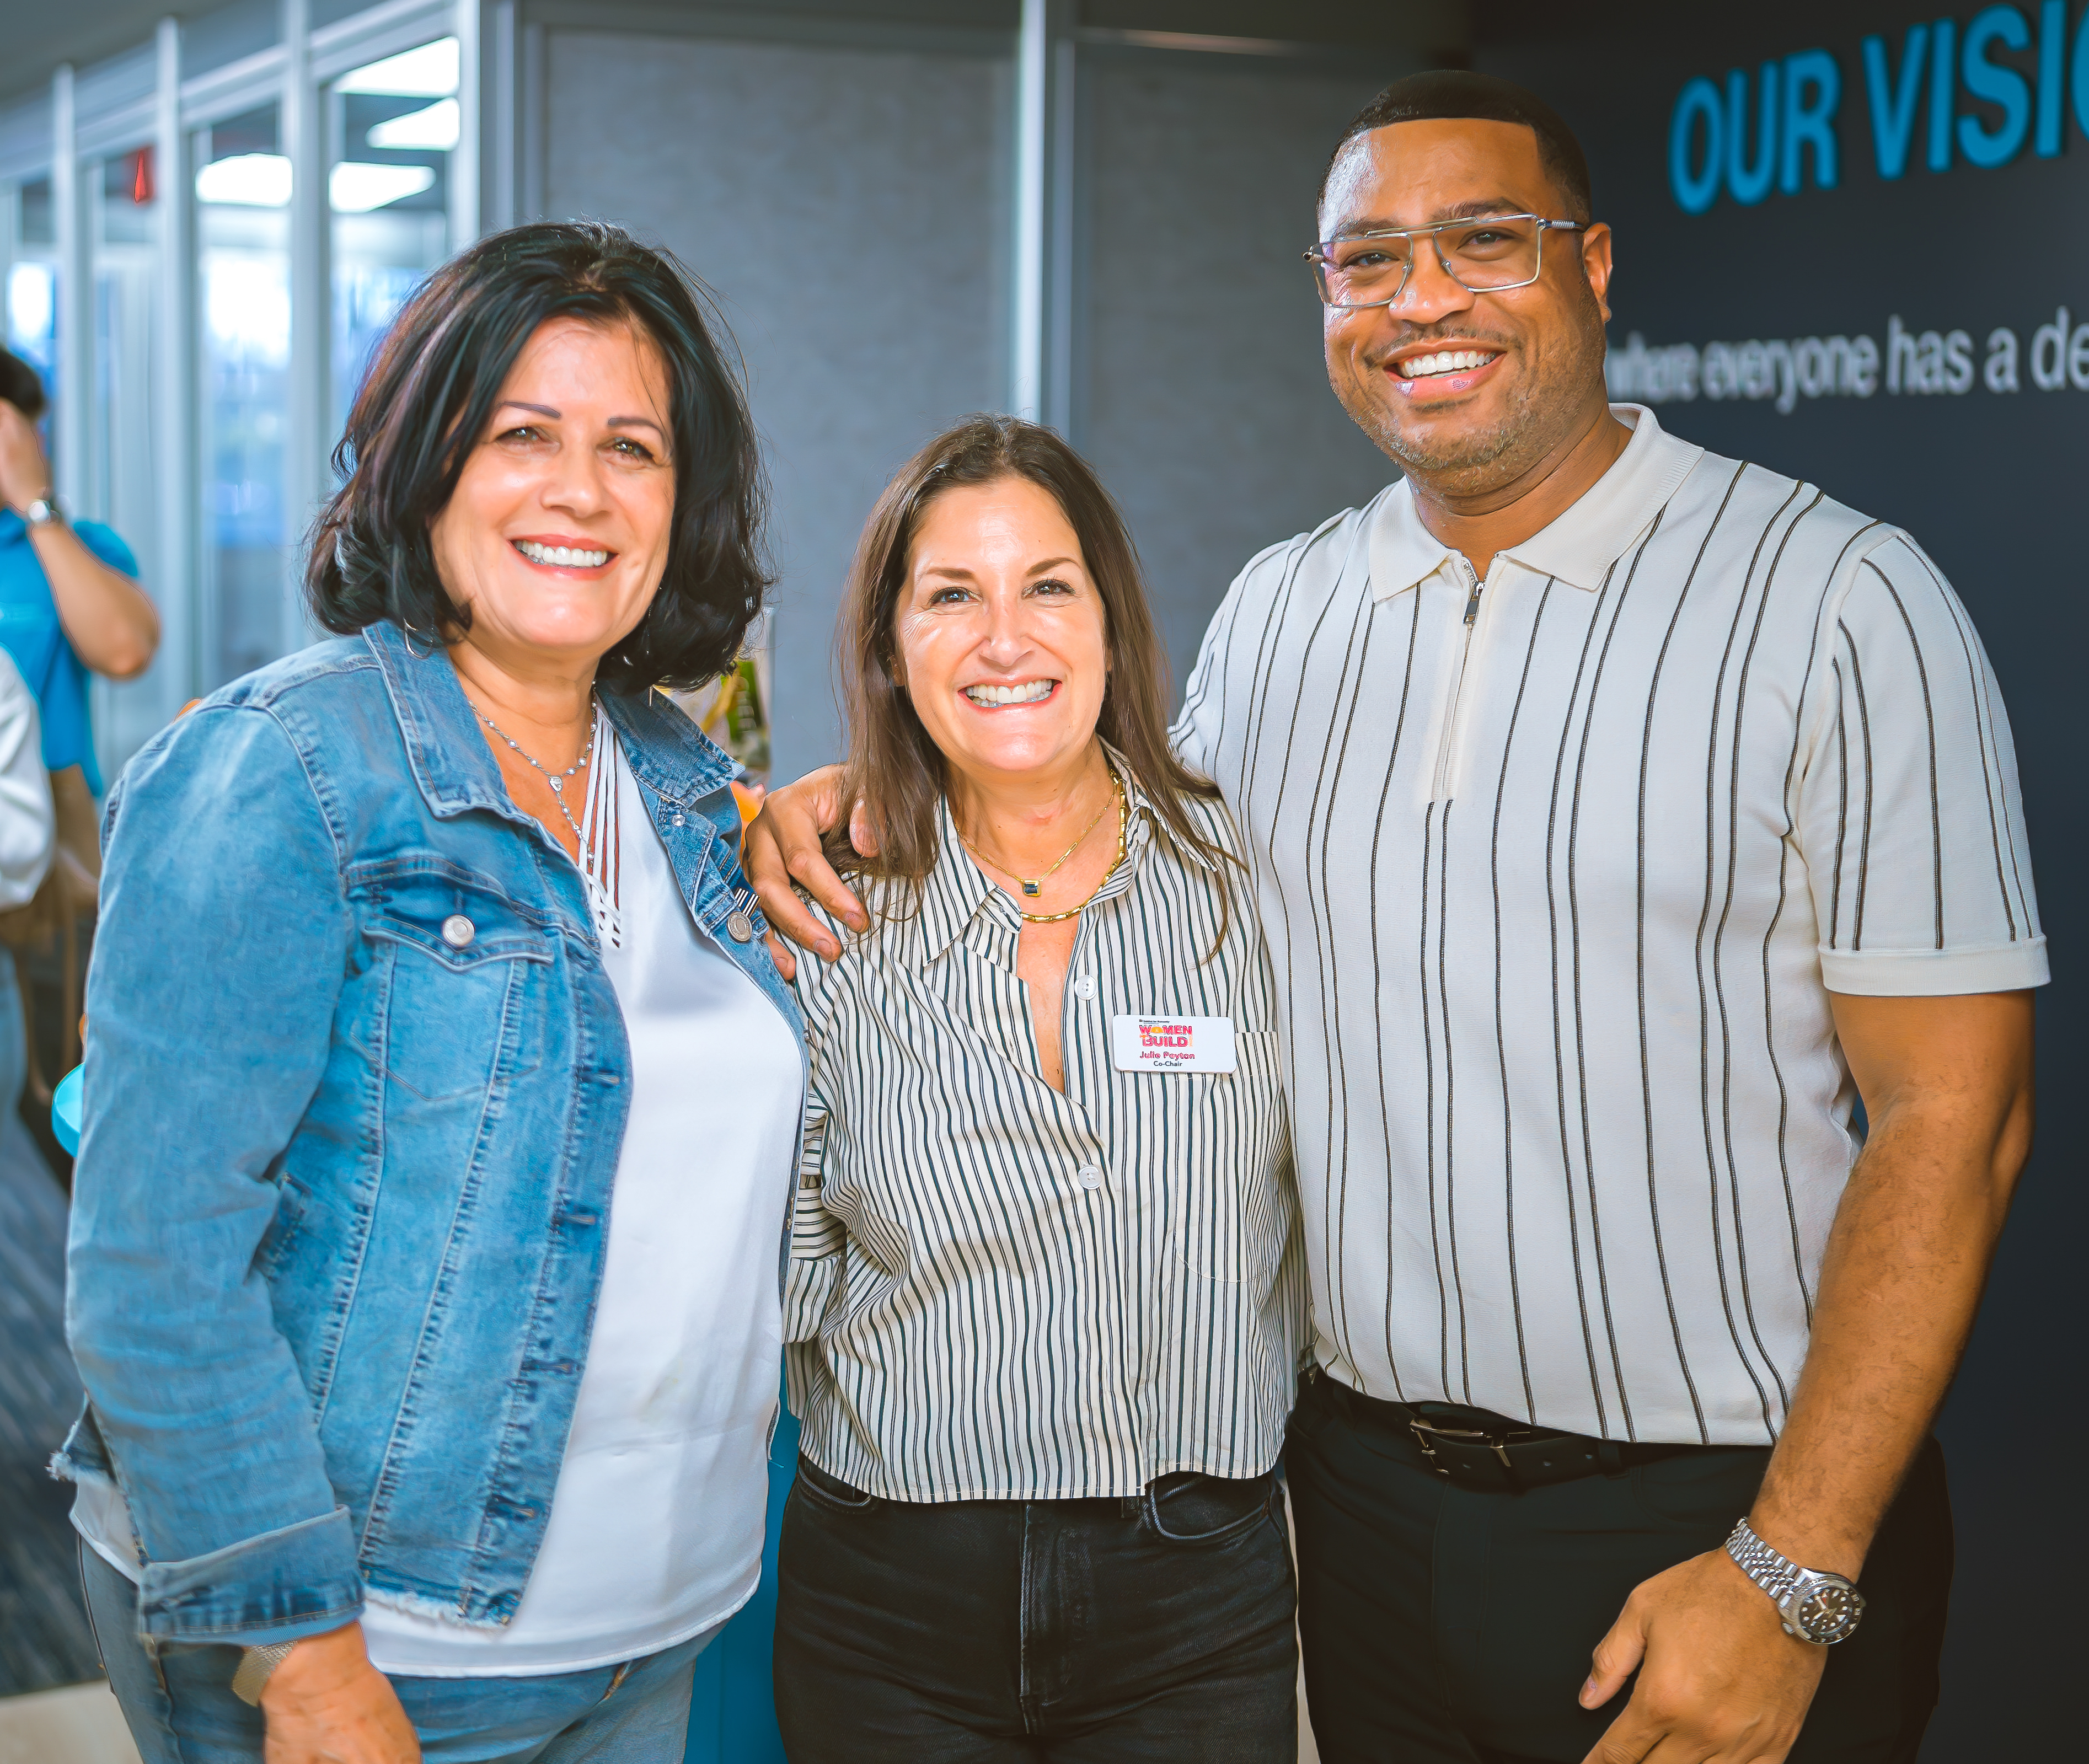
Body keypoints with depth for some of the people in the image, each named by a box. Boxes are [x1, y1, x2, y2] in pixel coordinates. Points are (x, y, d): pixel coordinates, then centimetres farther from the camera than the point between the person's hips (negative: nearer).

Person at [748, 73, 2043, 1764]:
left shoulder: (1840, 599, -10)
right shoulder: (1276, 610, 6)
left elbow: (1953, 1117, -13)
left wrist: (1794, 1575, -16)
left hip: (1710, 1519, -4)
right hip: (1364, 1486, 5)